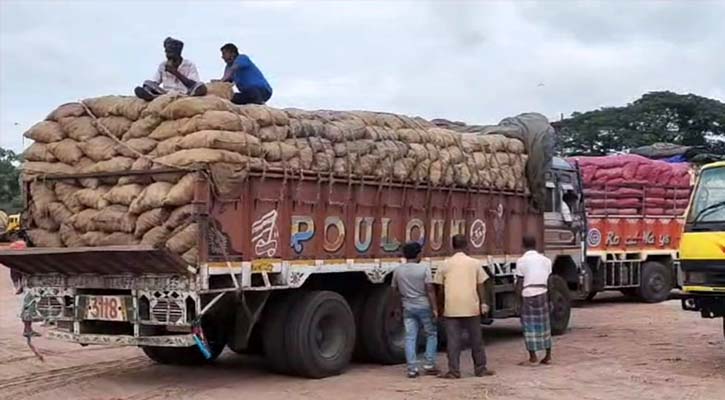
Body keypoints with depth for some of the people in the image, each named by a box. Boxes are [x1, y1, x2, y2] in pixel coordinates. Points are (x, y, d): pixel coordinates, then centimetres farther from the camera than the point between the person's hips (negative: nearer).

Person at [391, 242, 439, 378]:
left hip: (408, 308, 3)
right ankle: (429, 364, 9)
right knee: (431, 334, 12)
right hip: (424, 306, -3)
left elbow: (395, 290, 11)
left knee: (410, 338, 4)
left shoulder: (398, 270, 4)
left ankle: (412, 368, 2)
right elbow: (430, 290, -13)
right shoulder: (424, 268, -8)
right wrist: (435, 308, -10)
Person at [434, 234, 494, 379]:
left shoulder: (446, 264, 2)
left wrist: (440, 306, 15)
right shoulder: (475, 263, 2)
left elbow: (440, 287, 6)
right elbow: (480, 285, 4)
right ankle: (480, 368, 19)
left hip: (451, 308, 0)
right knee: (476, 340, 12)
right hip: (471, 307, 1)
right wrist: (483, 303, 10)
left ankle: (454, 371, 2)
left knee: (453, 341, 3)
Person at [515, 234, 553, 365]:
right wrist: (547, 299, 14)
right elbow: (549, 281, 10)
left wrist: (519, 298, 4)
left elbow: (519, 283, -5)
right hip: (542, 294, 4)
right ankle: (548, 356, 17)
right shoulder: (545, 260, 10)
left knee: (529, 326, 2)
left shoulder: (521, 261, -4)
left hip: (528, 295, -4)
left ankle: (533, 358, 2)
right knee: (544, 325, 13)